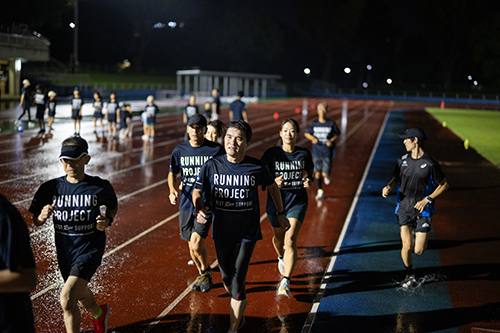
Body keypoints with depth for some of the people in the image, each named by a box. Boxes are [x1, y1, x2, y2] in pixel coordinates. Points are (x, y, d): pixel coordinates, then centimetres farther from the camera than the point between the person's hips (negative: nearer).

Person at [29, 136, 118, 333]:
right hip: (65, 251, 5)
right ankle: (99, 314, 60)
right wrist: (42, 216, -23)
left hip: (90, 249, -4)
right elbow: (36, 221, 1)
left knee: (67, 299, -20)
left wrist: (107, 220, -14)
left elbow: (113, 207, 7)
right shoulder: (51, 188, -7)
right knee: (80, 294, 26)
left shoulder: (100, 187, -12)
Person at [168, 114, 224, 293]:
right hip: (186, 203, 4)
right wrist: (172, 189, -7)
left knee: (196, 243, -15)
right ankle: (202, 275, 36)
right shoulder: (179, 150, 0)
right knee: (192, 245, 11)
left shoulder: (216, 150, -8)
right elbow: (172, 173, 12)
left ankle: (206, 273, 13)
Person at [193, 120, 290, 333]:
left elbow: (272, 186, 9)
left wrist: (281, 214, 15)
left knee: (237, 283, -7)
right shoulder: (212, 165, -9)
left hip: (247, 232, -2)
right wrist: (199, 209, -20)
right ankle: (238, 314, 47)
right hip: (221, 231, 3)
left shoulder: (257, 167, -10)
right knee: (226, 279, 17)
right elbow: (197, 192, 1)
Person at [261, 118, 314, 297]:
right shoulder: (271, 153, -7)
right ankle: (281, 257, 58)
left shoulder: (304, 154, -3)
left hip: (297, 202, -1)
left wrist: (309, 182, -12)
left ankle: (285, 282, -13)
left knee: (290, 240, -16)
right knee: (279, 237, 22)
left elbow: (310, 174, 11)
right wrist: (274, 182, -23)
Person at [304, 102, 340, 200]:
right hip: (316, 152, 2)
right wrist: (312, 138, -11)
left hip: (327, 152, -2)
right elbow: (306, 133, 9)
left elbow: (337, 134, 7)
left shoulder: (331, 123, -6)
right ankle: (320, 191, 20)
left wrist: (331, 140, -11)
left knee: (325, 174, -7)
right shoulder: (314, 123, -2)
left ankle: (327, 175, 31)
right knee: (317, 172, 2)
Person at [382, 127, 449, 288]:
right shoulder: (402, 160, 2)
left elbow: (444, 184, -1)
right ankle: (410, 275, 17)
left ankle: (420, 238, 33)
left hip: (422, 210, -2)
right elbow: (396, 178, 17)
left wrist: (427, 199, -12)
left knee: (418, 250, -5)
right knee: (407, 247, -10)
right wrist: (388, 187, -7)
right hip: (404, 208, 3)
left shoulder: (430, 164, -10)